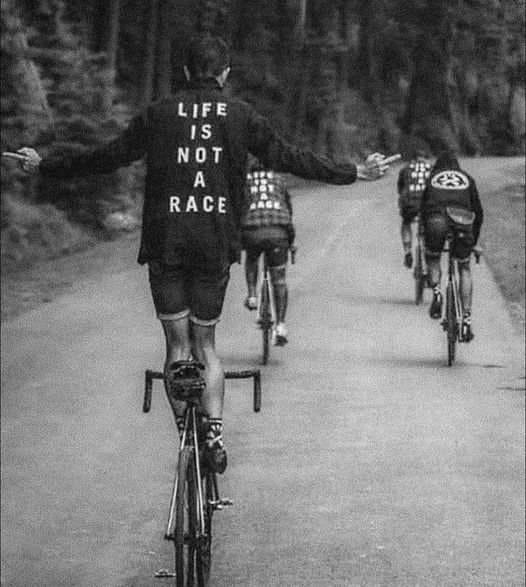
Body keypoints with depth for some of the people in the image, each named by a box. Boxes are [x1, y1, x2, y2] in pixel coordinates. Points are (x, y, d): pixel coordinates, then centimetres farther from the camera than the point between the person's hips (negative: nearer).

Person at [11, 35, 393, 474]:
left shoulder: (159, 114, 3)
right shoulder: (241, 116, 3)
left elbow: (106, 158, 5)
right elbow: (289, 159, 6)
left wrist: (45, 167, 18)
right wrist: (356, 173, 16)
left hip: (164, 243, -1)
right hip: (216, 244, 1)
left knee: (177, 346, 8)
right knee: (205, 344, 11)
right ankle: (214, 432, -4)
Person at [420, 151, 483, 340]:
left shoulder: (432, 178, 31)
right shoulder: (467, 179, 31)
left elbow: (423, 208, 30)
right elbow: (478, 212, 30)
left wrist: (426, 236, 38)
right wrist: (474, 241, 38)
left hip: (436, 218, 0)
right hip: (462, 218, 0)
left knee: (433, 260, 25)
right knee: (464, 269, 16)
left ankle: (436, 293, -4)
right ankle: (466, 320, 7)